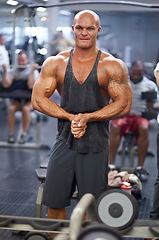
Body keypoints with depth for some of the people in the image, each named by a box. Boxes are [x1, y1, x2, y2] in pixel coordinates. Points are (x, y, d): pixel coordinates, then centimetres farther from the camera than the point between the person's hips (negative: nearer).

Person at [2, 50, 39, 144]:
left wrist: (32, 70, -30)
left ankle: (24, 134, -20)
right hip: (18, 99, 3)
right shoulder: (14, 71, 0)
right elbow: (6, 85, -16)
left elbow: (30, 86, -30)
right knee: (11, 108, -27)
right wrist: (6, 70, -17)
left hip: (31, 99, -3)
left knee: (25, 108, -34)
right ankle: (11, 134, -16)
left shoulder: (33, 71, -11)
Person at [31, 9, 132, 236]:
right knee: (54, 202, 5)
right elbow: (38, 99, 0)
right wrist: (70, 117, -11)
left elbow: (124, 104, -5)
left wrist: (87, 117, -15)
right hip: (64, 141, 2)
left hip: (96, 144, -2)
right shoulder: (55, 63, 3)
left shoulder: (112, 66, -2)